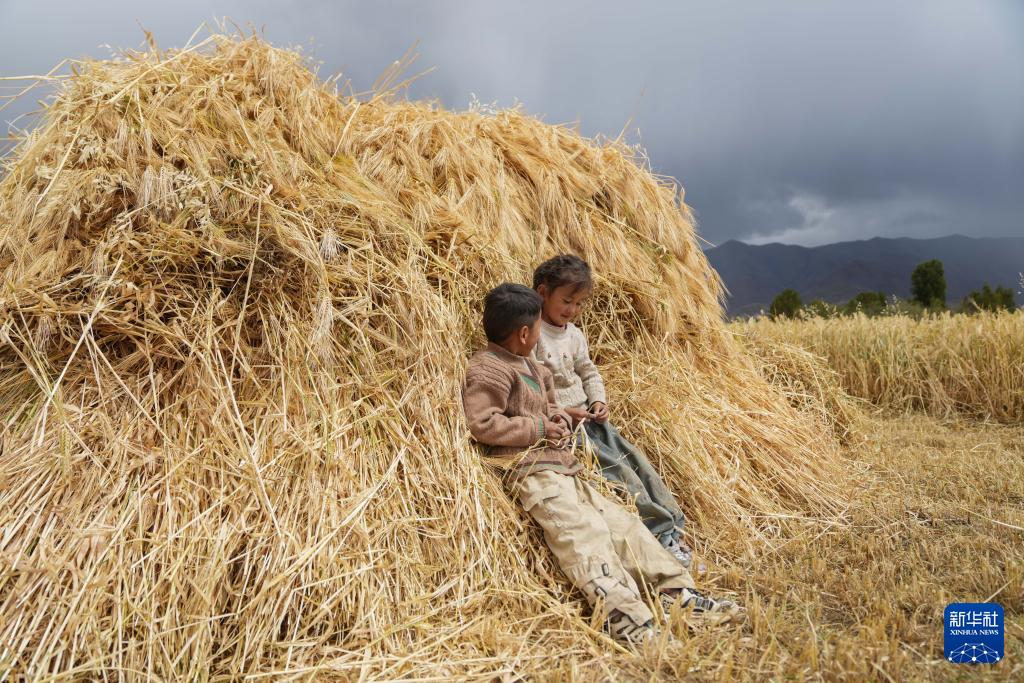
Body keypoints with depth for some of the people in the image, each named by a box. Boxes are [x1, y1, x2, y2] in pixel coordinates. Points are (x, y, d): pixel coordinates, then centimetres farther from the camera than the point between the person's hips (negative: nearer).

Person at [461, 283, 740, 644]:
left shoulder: (529, 366, 23)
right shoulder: (488, 369, -8)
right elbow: (482, 423, -18)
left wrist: (557, 416, 11)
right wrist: (538, 428, -12)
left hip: (561, 466, 10)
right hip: (530, 469, -10)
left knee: (620, 521, 2)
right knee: (583, 531, -26)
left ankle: (676, 591, 2)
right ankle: (623, 615, -35)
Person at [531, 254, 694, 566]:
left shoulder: (574, 334, 11)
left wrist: (598, 402, 1)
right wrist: (560, 412, -21)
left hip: (586, 416, 8)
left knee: (635, 457, -4)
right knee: (617, 466, -16)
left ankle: (672, 526, 4)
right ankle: (661, 533, -9)